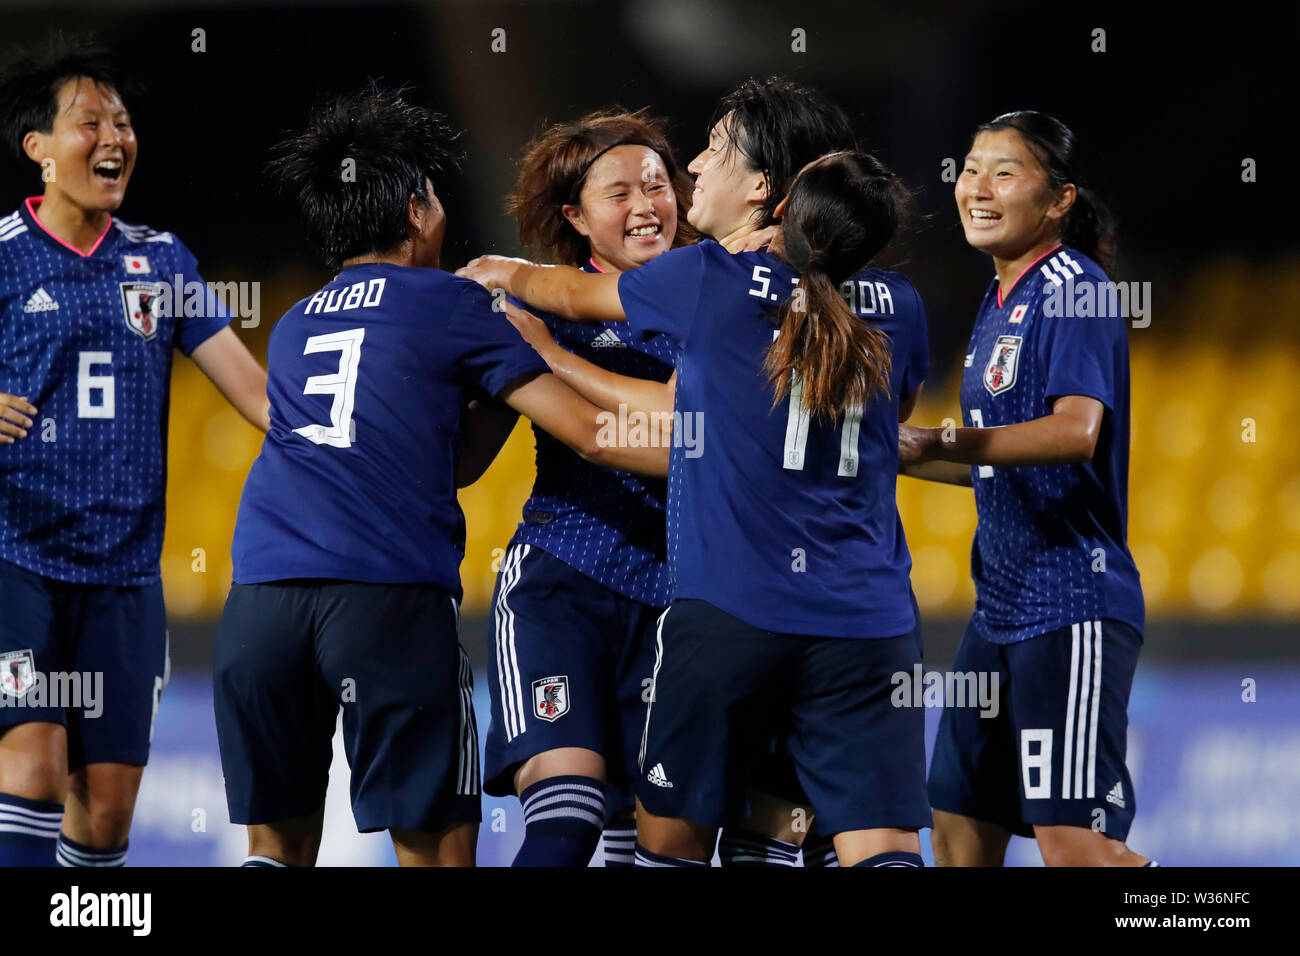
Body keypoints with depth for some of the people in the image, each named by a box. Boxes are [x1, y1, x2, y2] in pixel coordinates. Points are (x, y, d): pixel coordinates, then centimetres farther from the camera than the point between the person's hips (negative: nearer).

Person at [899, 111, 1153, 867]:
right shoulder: (1000, 301, 17)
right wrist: (895, 454, 15)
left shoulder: (1073, 290, -11)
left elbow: (1075, 431, -25)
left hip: (1073, 608, -9)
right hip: (1002, 606, 10)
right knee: (961, 831, 11)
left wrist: (939, 444, -29)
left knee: (1072, 838, -16)